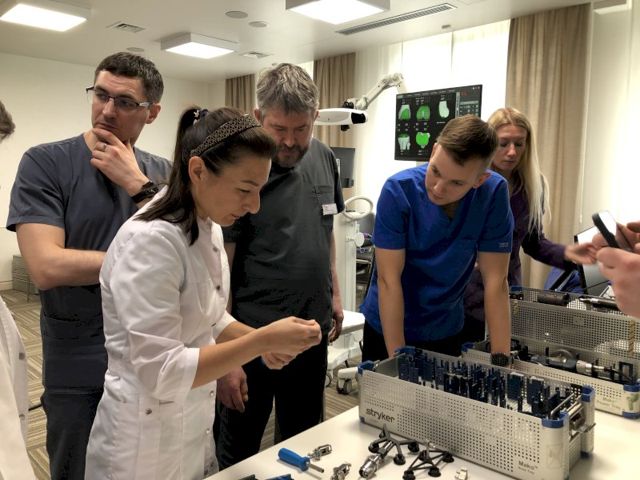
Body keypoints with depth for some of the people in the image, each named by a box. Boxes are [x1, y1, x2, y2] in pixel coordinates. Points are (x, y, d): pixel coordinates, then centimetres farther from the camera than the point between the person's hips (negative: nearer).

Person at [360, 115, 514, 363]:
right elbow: (389, 279, -22)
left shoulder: (493, 193, -17)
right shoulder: (398, 191, -23)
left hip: (446, 331, 2)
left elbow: (495, 281, -14)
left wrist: (501, 359, -16)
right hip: (387, 329, -2)